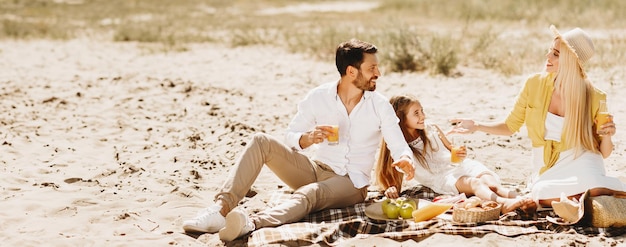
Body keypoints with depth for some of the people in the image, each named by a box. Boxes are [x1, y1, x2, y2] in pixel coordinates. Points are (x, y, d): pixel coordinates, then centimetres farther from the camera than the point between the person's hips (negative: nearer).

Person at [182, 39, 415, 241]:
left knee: (308, 193, -38)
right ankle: (222, 209, -34)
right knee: (261, 142, -18)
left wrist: (405, 159, -32)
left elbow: (400, 146, -8)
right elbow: (290, 137, 0)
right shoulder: (318, 97, -2)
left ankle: (251, 223, -68)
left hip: (351, 184, -3)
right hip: (316, 169, 3)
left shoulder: (380, 105, -5)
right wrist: (307, 138, -23)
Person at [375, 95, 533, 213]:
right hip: (442, 180, -4)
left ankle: (516, 198, -57)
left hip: (459, 167, 4)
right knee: (475, 183, -35)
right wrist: (392, 189, -23)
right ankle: (503, 203, -64)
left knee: (488, 179, -30)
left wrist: (461, 154, -3)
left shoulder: (432, 130, 9)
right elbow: (396, 182, 2)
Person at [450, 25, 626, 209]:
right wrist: (477, 126, -2)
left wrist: (607, 136, -20)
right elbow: (511, 125, 10)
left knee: (595, 193, -37)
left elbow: (604, 153, 1)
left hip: (579, 161, -2)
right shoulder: (535, 84, -4)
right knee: (544, 197, -34)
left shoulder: (594, 98, -8)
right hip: (547, 168, 2)